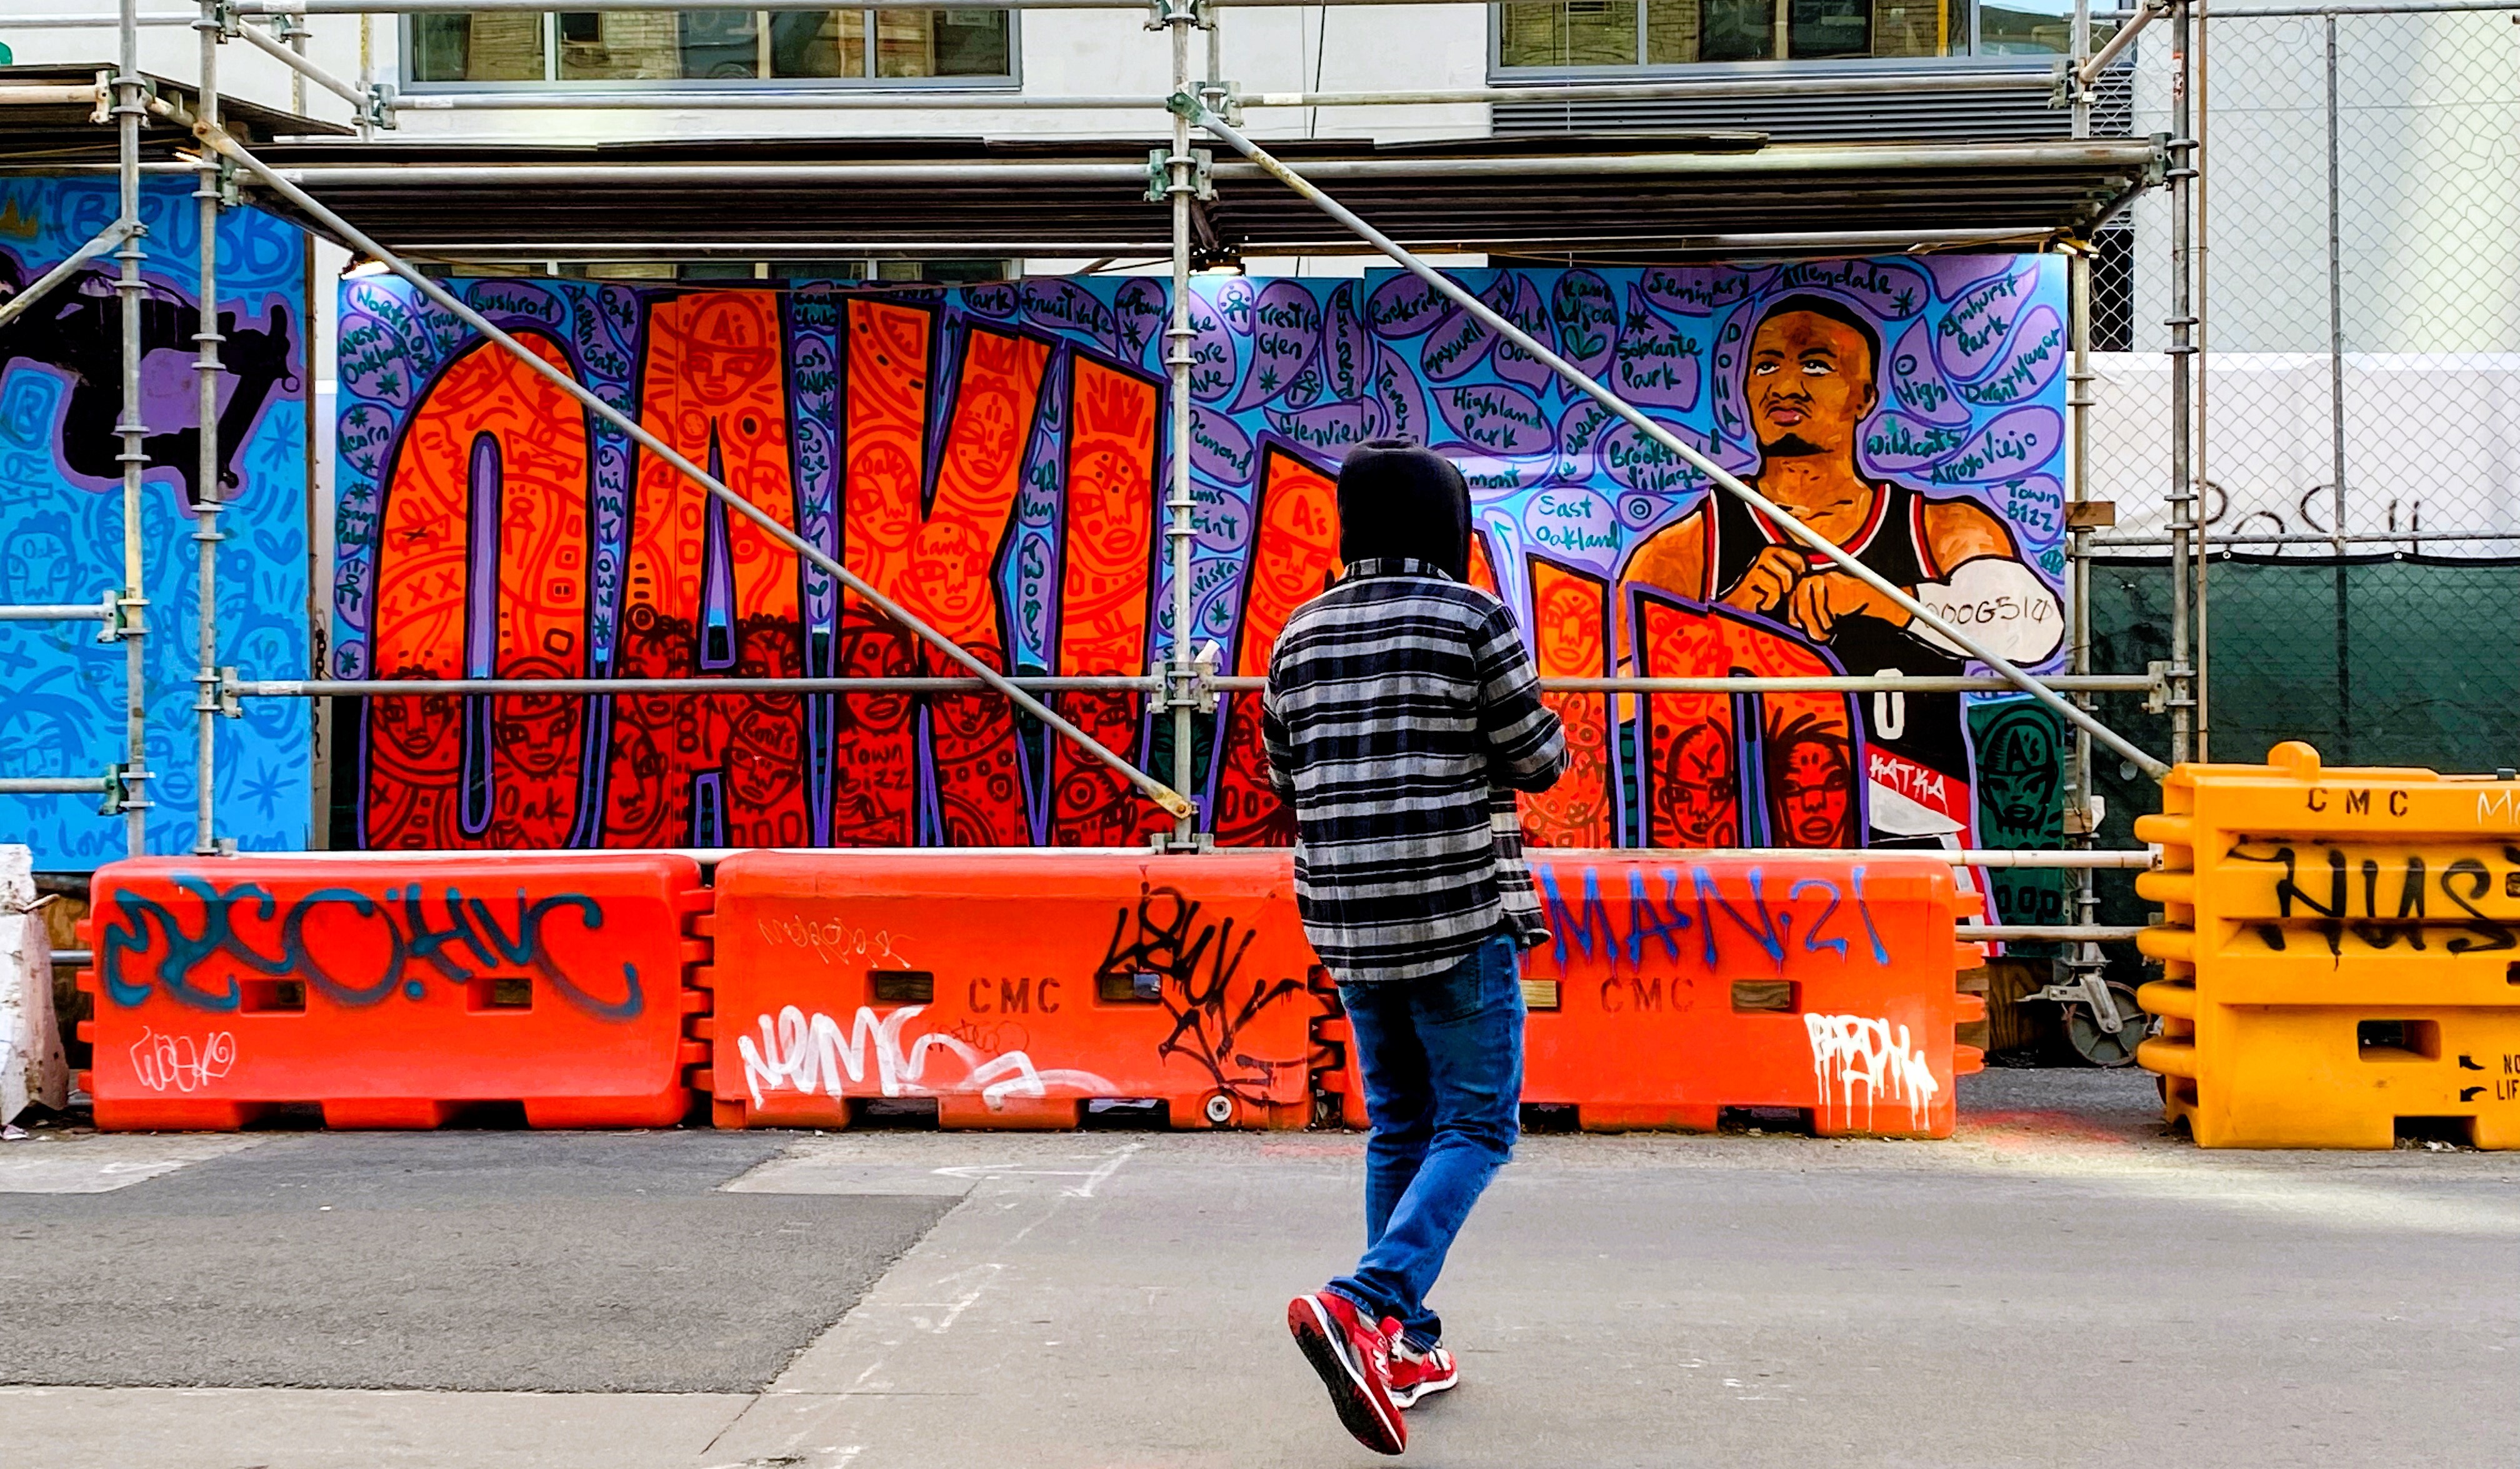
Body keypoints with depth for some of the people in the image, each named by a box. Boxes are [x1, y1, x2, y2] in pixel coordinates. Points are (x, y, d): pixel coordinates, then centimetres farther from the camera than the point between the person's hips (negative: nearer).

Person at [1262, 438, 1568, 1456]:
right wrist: (1541, 729, 15)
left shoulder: (1299, 636, 7)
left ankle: (1405, 1345, 17)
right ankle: (1364, 1304, -18)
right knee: (1476, 1127, 1)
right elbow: (1536, 762, -6)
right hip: (1460, 915, -5)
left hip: (1347, 922, 6)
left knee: (1399, 1128, 17)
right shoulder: (1472, 618, -8)